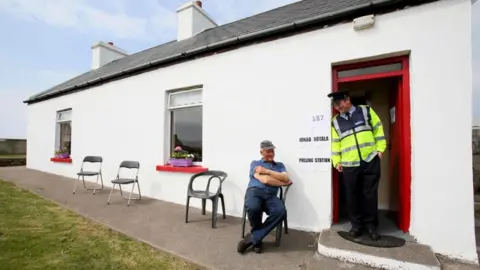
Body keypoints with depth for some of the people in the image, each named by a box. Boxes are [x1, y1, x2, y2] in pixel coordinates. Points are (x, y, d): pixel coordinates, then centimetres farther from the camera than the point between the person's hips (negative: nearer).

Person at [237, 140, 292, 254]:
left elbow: (286, 179, 4)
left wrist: (267, 171, 0)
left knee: (281, 212, -32)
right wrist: (283, 182, 10)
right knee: (253, 208, -38)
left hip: (271, 196, 3)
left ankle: (253, 237, -16)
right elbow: (265, 180, -2)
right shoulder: (255, 163, 15)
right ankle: (257, 238, -3)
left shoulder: (280, 165, 26)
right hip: (254, 191, -2)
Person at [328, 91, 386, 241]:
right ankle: (356, 224, 21)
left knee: (370, 194, 6)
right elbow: (335, 143, 9)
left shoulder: (366, 111, 6)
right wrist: (336, 161, 3)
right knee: (352, 195, 5)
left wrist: (380, 149, 0)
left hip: (370, 160, -1)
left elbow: (378, 130, 7)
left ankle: (371, 225, 22)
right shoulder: (336, 122, 10)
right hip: (349, 165, 2)